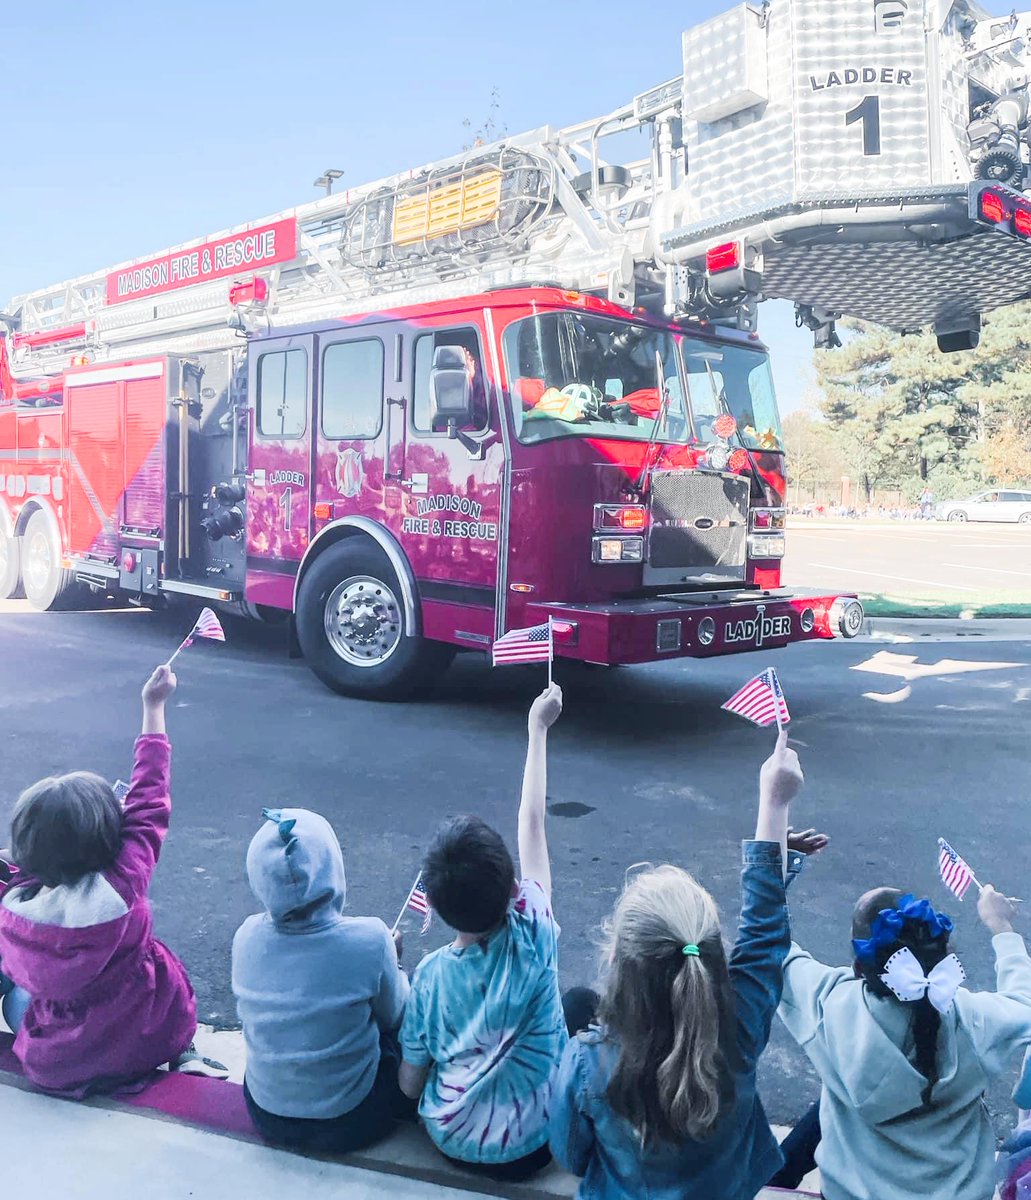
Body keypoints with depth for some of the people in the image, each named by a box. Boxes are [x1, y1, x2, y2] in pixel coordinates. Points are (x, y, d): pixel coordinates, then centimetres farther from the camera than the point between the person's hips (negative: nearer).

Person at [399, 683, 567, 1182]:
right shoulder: (531, 938, -23)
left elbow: (410, 1085, -5)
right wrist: (538, 728, -6)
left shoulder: (430, 973, -16)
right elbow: (532, 823, -14)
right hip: (528, 1147, -2)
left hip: (451, 1142, 3)